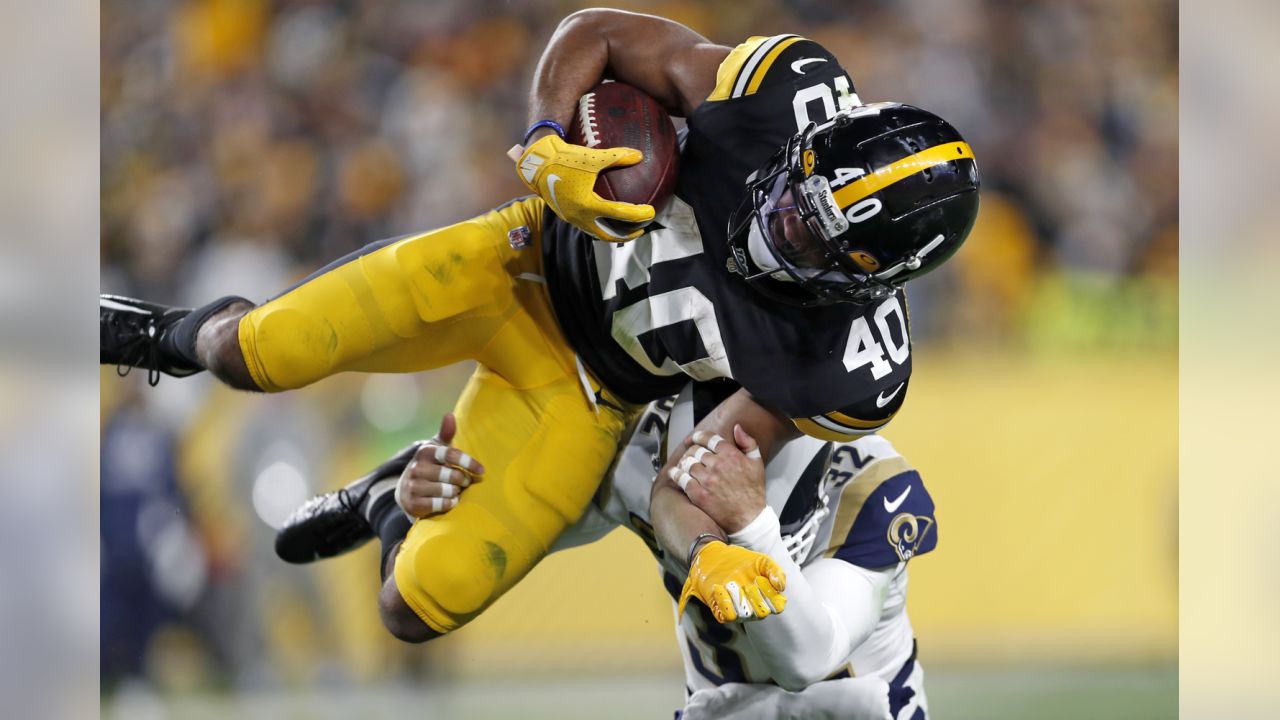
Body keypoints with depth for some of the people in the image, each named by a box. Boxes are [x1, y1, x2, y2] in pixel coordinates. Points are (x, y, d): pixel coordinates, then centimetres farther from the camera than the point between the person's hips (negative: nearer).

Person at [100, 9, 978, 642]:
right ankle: (188, 336, 22)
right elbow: (596, 35, -16)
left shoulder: (853, 370, -28)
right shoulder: (793, 91, -29)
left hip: (590, 392, 0)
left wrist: (711, 552, -38)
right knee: (257, 355, -17)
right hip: (529, 264, 0)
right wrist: (548, 148, -32)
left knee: (423, 606, -10)